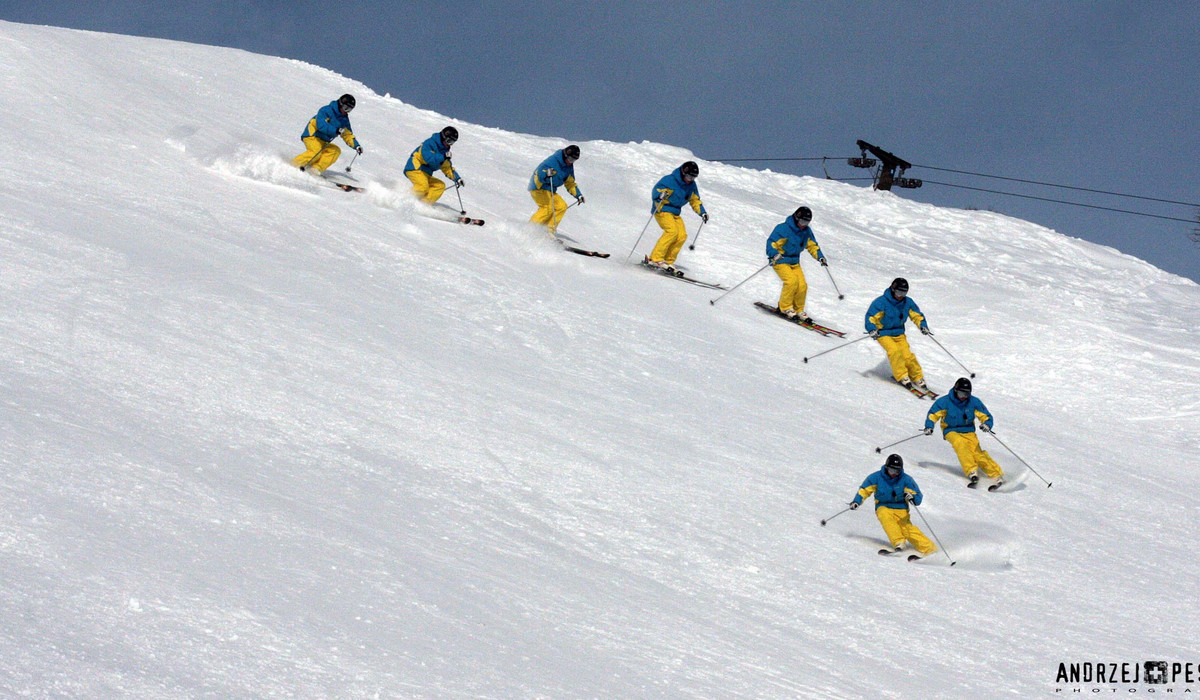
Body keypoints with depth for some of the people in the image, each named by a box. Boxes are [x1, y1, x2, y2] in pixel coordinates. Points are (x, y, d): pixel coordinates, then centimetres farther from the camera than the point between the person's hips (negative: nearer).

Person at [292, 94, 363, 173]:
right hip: (311, 136, -8)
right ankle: (293, 165, -22)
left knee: (336, 151, -16)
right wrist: (336, 130, -37)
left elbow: (348, 135, 18)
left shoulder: (344, 119, 11)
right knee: (317, 152, -33)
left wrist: (356, 146, 3)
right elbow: (321, 125, -27)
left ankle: (315, 170, -24)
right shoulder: (326, 111, -13)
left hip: (322, 143, 8)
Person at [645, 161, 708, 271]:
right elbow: (656, 191, -16)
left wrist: (702, 212, 11)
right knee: (672, 231, -27)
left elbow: (695, 200, 21)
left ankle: (668, 261, -8)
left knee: (682, 235, -12)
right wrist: (661, 195, -39)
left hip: (675, 213, 7)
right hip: (662, 210, -7)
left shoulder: (691, 185, 8)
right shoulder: (670, 180, -13)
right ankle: (655, 259, -26)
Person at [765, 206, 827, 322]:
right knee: (792, 281, -27)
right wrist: (774, 254, -36)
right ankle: (785, 308, -12)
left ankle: (798, 310, 10)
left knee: (802, 285, -10)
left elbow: (812, 245, 17)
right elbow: (771, 243, -18)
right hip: (780, 261, -6)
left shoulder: (806, 231, 4)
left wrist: (820, 257, 2)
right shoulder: (783, 229, -17)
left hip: (795, 262, 6)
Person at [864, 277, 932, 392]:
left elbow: (917, 315, 13)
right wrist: (872, 330, -33)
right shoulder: (882, 302, -16)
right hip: (884, 334, -4)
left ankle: (917, 378, 1)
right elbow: (871, 317, -17)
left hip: (899, 334, 4)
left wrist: (923, 326, -4)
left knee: (908, 355, -13)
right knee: (895, 351, -29)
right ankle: (902, 377, -21)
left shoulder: (907, 302, 1)